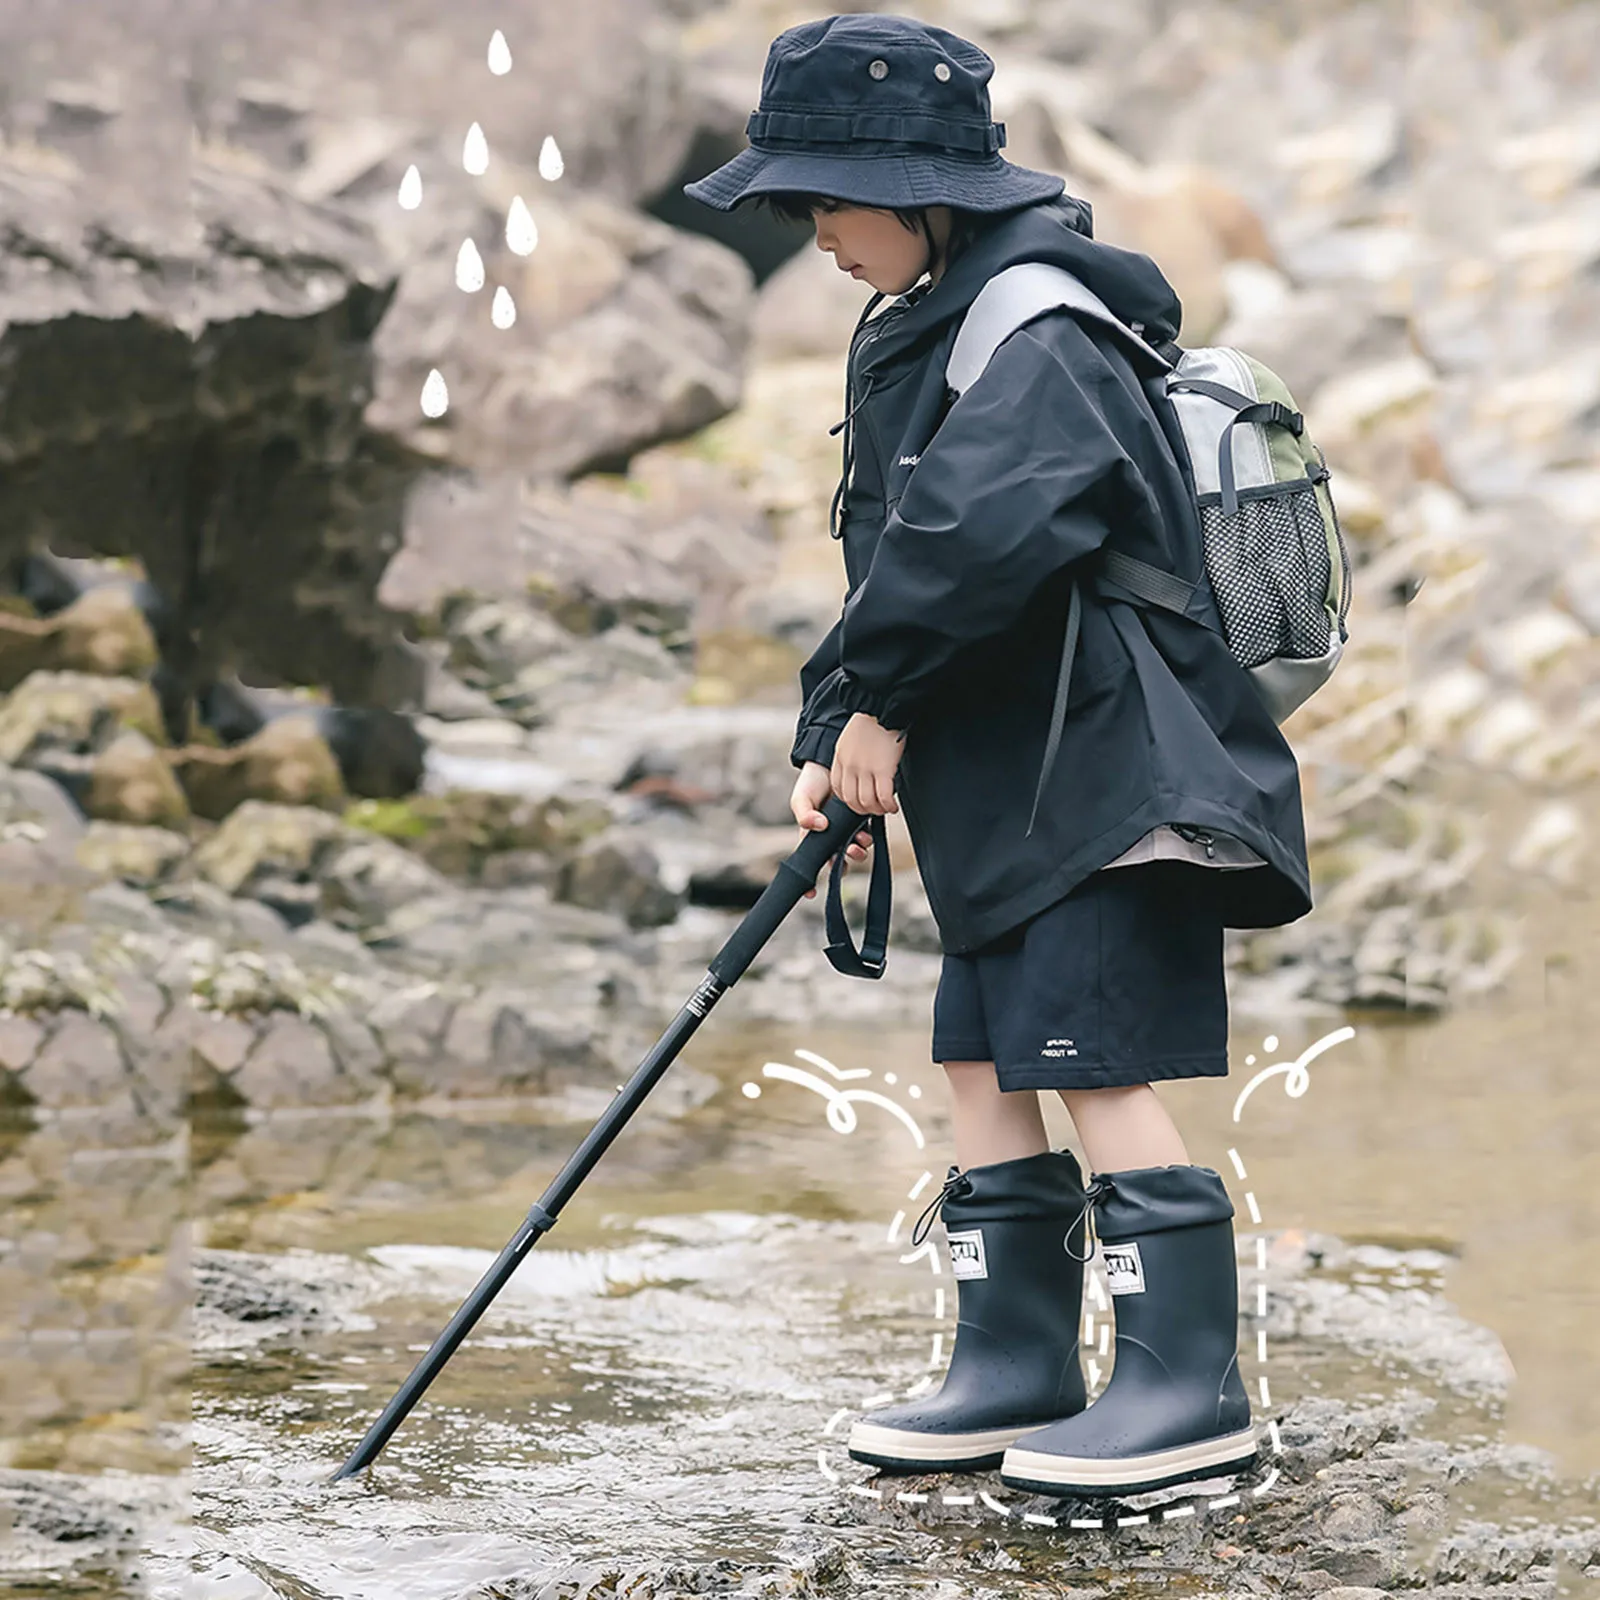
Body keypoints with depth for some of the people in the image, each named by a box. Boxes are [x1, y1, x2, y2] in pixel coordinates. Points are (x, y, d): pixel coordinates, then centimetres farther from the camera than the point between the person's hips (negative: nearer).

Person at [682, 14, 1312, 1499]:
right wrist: (832, 739, 7)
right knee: (981, 1067, 11)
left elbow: (974, 538, -32)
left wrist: (881, 697, -18)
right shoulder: (922, 340, 15)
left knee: (1103, 1071, -10)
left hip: (1114, 775, -10)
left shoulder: (1041, 337, -17)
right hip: (1009, 792, 10)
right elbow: (886, 566, 18)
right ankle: (1015, 1371, 18)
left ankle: (1190, 1392, -4)